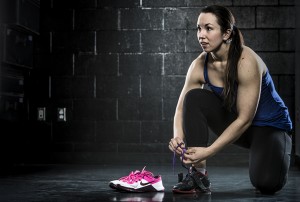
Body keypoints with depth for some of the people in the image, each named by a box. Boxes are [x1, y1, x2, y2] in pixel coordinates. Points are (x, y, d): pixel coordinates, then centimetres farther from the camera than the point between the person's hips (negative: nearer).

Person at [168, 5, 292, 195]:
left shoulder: (246, 62, -29)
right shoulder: (200, 65, -13)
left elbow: (245, 119, -28)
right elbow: (182, 108, -8)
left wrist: (208, 151, -31)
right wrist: (178, 137, -29)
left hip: (270, 124, -5)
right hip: (234, 121, 5)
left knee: (266, 183, -30)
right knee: (194, 97, -21)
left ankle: (273, 160, 9)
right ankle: (198, 174, -17)